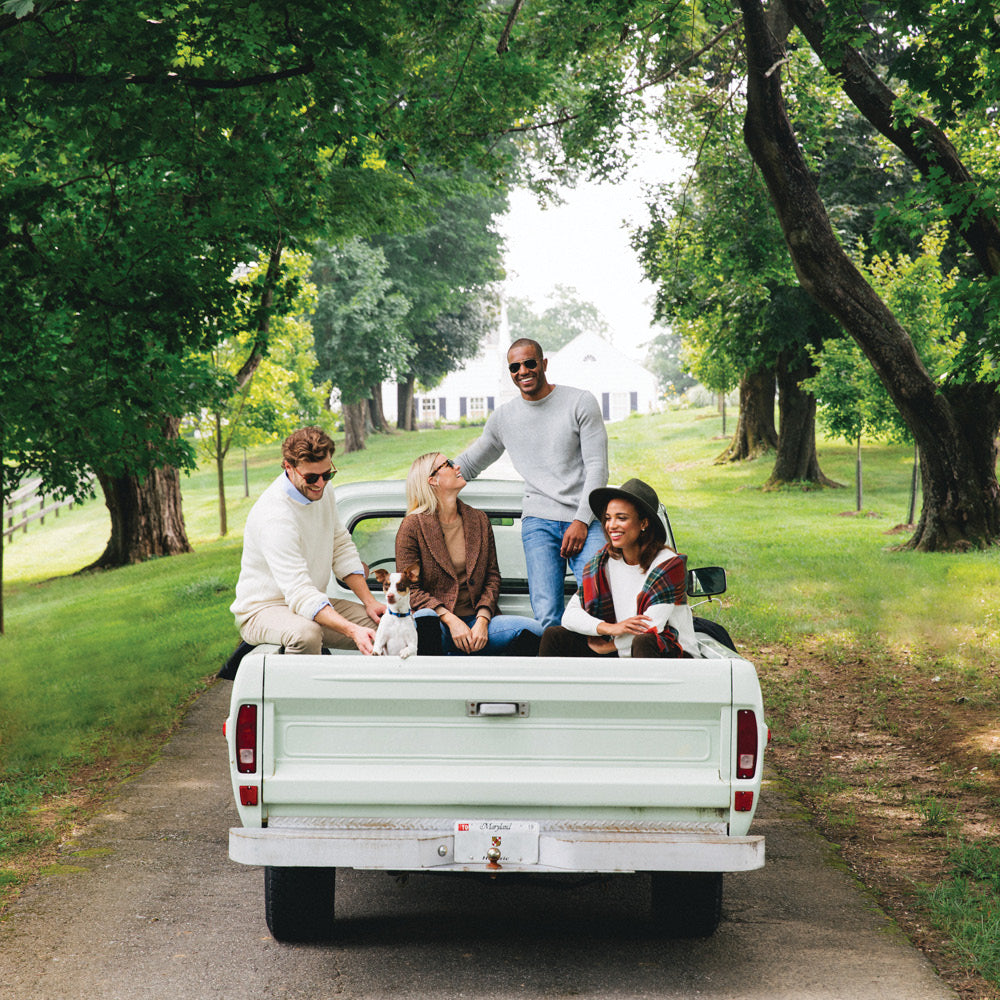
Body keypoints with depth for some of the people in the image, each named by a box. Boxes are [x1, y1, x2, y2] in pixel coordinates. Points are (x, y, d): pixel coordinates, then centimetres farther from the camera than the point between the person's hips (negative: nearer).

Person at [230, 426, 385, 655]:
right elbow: (300, 594, -34)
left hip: (315, 604, 8)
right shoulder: (274, 516, -28)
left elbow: (342, 547, 13)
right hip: (262, 610, -8)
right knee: (306, 634, -40)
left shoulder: (322, 491, 0)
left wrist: (369, 601, 0)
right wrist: (352, 631, -43)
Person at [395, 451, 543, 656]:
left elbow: (492, 576, 12)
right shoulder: (413, 526, 0)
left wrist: (482, 621, -6)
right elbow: (409, 588, -4)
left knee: (532, 629, -21)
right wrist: (451, 620, -17)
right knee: (424, 621, -40)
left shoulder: (479, 520, 14)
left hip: (475, 621, 4)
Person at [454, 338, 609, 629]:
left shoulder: (581, 402, 5)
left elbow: (597, 466, 0)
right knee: (547, 617, -15)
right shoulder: (503, 417, 16)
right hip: (539, 521, 2)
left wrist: (582, 521, -9)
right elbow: (469, 463, 30)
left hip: (585, 519, -2)